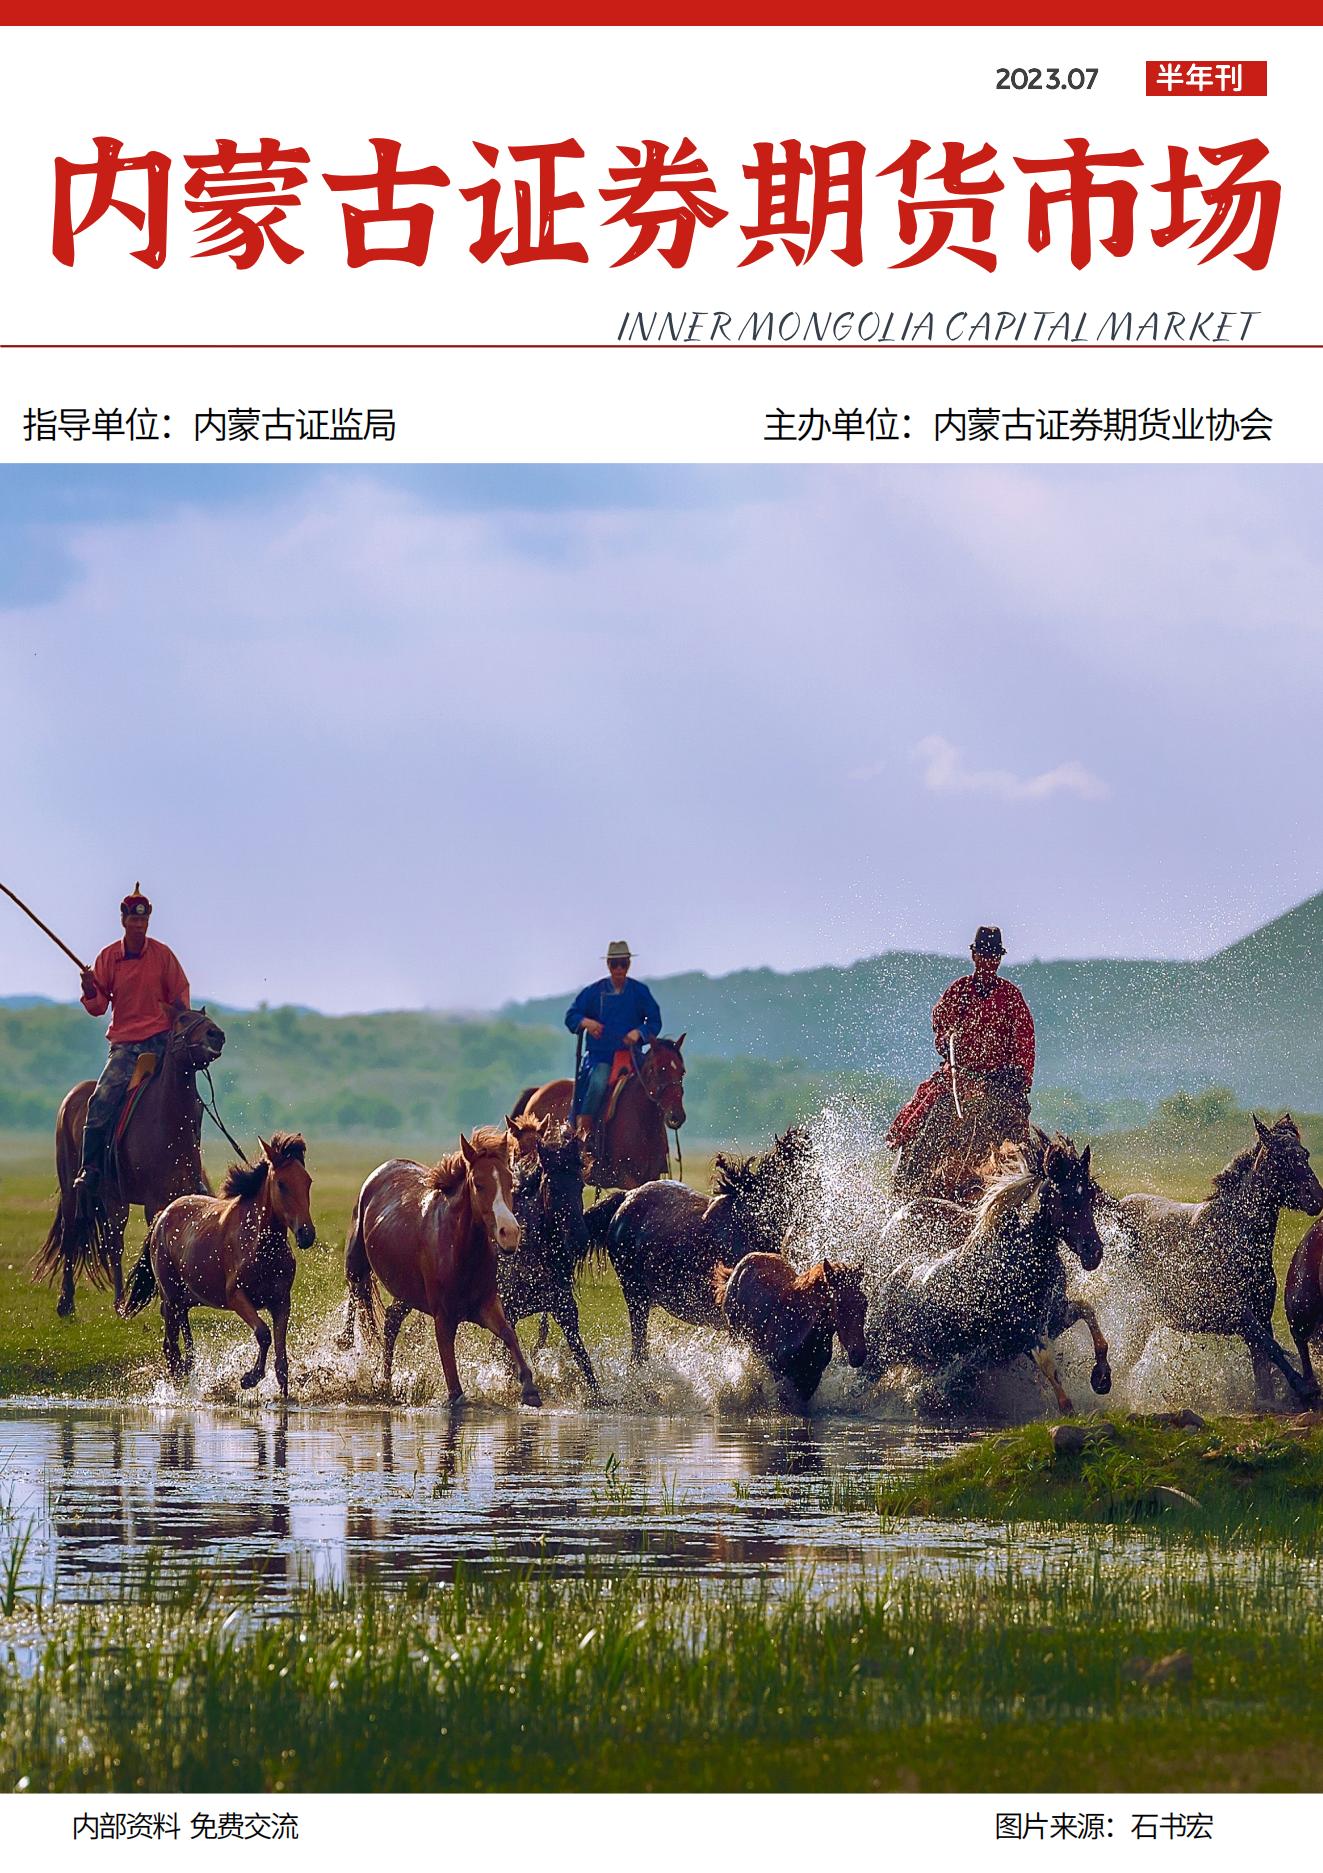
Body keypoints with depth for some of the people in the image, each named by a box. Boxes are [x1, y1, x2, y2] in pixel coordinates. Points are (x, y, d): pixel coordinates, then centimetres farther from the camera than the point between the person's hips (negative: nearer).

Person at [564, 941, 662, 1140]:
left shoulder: (640, 992, 7)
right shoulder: (594, 991, 6)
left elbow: (654, 1021, 5)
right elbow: (571, 1015, 7)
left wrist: (639, 1032, -15)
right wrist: (585, 1022, -15)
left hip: (631, 1053, 2)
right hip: (600, 1055, -2)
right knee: (598, 1083, -29)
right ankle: (582, 1133, -22)